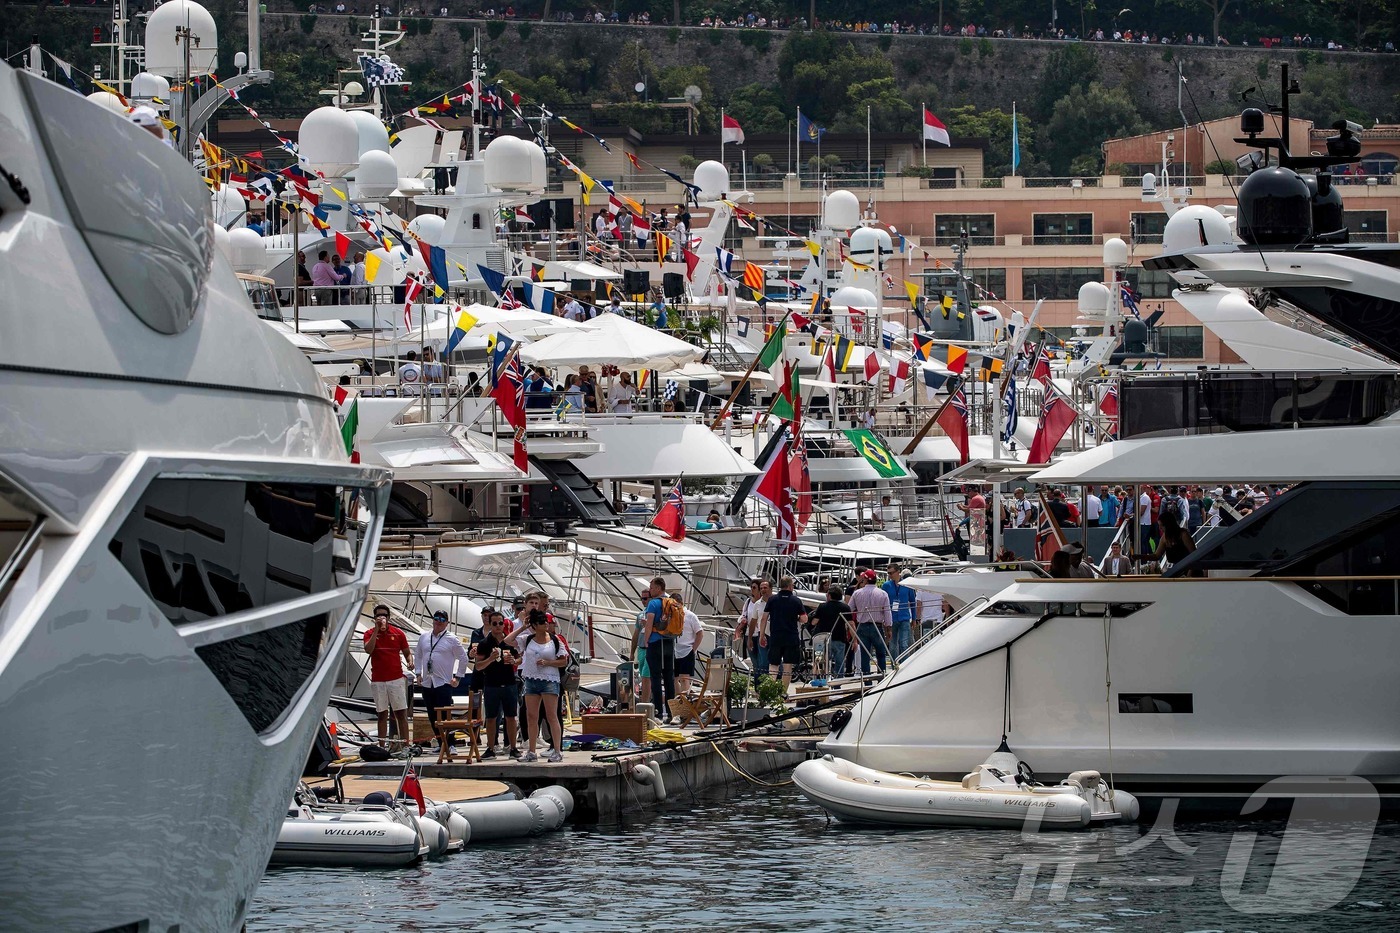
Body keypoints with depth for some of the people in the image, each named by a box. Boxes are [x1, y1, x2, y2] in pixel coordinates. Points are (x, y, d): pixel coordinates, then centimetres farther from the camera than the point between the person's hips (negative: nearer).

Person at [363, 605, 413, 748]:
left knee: (401, 714, -3)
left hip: (396, 679, 0)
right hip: (378, 681, 0)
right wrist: (376, 630, -17)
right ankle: (382, 746, 8)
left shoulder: (398, 633, 5)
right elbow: (368, 650, -16)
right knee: (382, 715, 5)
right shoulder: (370, 634, 3)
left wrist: (410, 661, -12)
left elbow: (407, 652, 10)